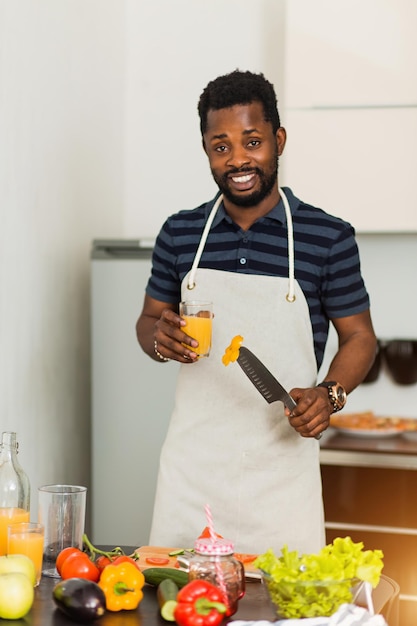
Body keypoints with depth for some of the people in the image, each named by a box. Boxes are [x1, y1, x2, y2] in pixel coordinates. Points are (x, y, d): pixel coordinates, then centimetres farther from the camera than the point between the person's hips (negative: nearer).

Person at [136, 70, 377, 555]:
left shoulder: (328, 238, -3)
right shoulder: (179, 233, 5)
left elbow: (359, 336, 4)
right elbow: (149, 319, 15)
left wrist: (330, 393, -14)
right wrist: (159, 339, -7)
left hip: (281, 466, -2)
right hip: (191, 464, 2)